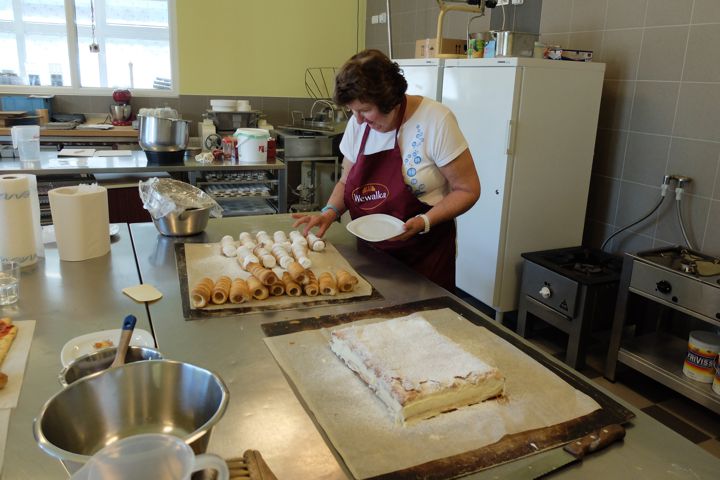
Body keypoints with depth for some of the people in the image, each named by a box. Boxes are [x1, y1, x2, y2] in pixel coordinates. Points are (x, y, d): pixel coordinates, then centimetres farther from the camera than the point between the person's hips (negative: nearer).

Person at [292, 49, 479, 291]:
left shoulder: (435, 120, -17)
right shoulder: (358, 123, -1)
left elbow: (467, 190, -13)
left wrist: (424, 222, -26)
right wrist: (330, 212, -8)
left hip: (423, 254, -4)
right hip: (371, 252, 5)